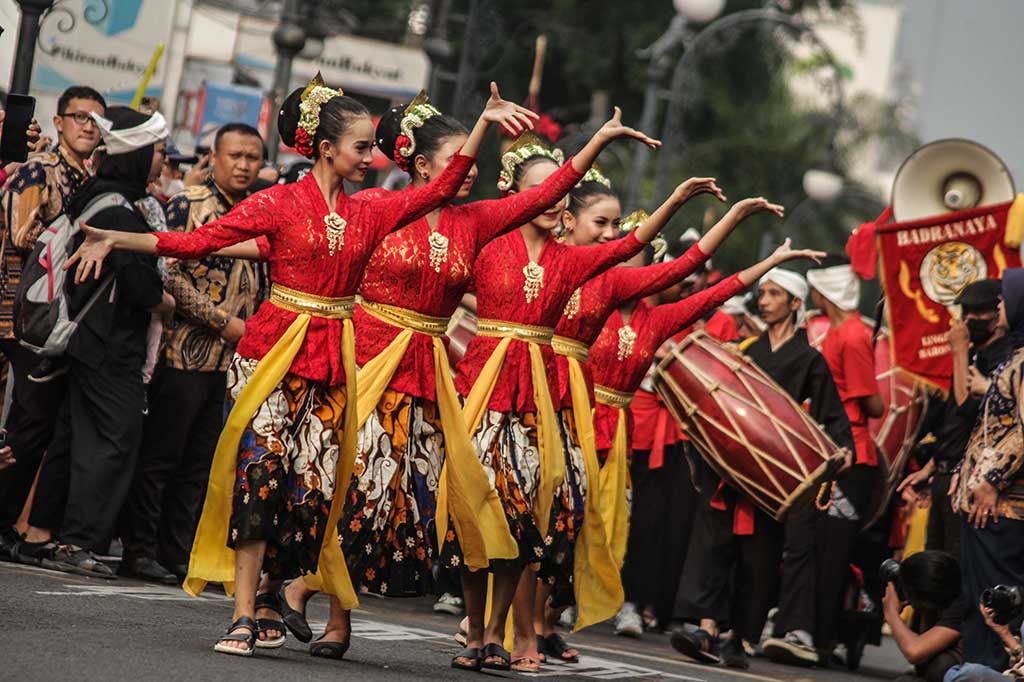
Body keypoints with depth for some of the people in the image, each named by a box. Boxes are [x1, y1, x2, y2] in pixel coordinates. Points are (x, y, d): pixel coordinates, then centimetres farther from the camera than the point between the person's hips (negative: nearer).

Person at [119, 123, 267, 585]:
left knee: (200, 463, 8)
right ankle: (139, 550, 4)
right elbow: (171, 274, -14)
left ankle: (176, 555, 12)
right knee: (161, 455, -2)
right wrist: (224, 322, -14)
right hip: (187, 352, -6)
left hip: (234, 359, 6)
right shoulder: (189, 205, -7)